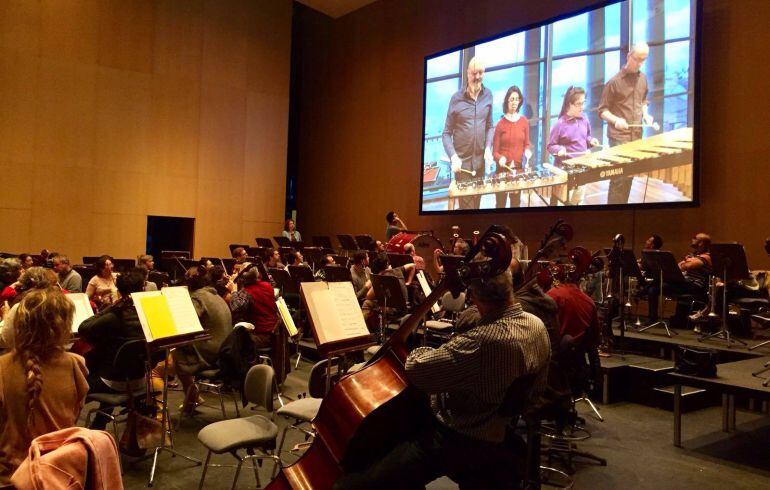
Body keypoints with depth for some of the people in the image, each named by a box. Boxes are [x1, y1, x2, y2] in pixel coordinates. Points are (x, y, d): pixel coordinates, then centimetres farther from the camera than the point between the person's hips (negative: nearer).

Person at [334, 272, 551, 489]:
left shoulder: (484, 340, -33)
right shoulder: (537, 325, -3)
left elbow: (416, 371, -28)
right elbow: (537, 389, 12)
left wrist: (421, 351, -6)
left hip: (462, 444, -10)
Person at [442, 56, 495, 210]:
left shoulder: (488, 95, 4)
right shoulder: (456, 98, -6)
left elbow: (490, 126, 11)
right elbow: (446, 133, -5)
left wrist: (488, 148, -7)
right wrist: (453, 157, -19)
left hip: (480, 160, 3)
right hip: (462, 161, -3)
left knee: (477, 202, 13)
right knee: (466, 204, -3)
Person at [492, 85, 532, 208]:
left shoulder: (524, 121, 5)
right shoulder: (500, 124, -4)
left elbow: (527, 144, 13)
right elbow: (495, 152, -3)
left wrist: (528, 151, -9)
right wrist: (500, 158, -23)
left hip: (519, 168, 3)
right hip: (503, 169, -2)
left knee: (516, 202, 11)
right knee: (500, 203, 3)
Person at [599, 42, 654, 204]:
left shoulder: (643, 78, 9)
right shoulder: (614, 82, -9)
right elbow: (602, 110, -6)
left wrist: (645, 115, 4)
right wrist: (615, 120, -24)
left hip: (636, 136, 6)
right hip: (619, 137, -6)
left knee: (630, 175, 10)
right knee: (619, 177, -8)